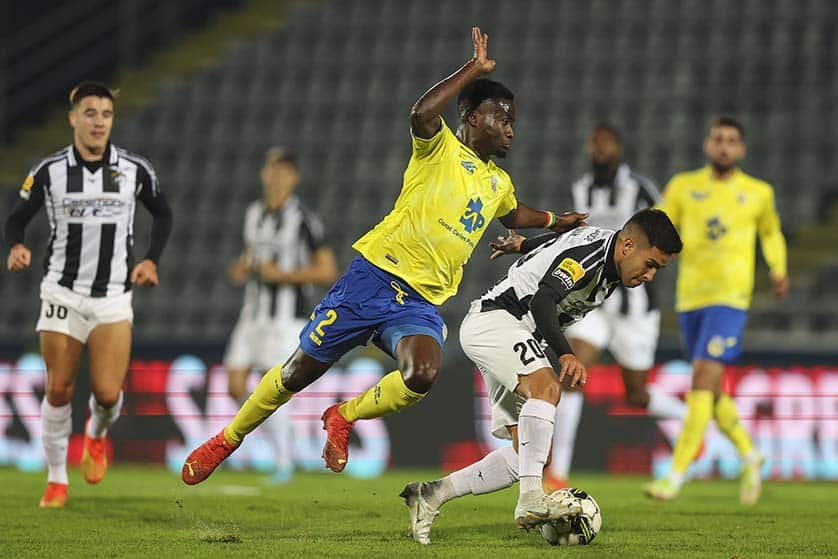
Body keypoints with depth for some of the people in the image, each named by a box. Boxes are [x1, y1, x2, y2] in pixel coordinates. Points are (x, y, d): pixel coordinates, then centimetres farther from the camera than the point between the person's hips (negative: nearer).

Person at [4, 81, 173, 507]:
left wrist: (151, 260, 2)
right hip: (62, 293, 0)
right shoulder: (49, 172, -3)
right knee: (58, 390, -3)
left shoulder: (135, 169, -1)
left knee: (108, 394, -9)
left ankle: (97, 435, 27)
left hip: (113, 299, 0)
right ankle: (57, 479, 14)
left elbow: (162, 214, 16)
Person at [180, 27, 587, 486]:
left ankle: (343, 417, -1)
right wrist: (474, 69, -20)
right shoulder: (441, 147, -2)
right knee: (300, 370, 0)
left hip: (422, 302, 5)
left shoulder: (499, 183, 20)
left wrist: (553, 221, 40)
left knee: (423, 375, -27)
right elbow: (421, 113, -26)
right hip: (377, 274, -5)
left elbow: (512, 215, 45)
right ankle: (226, 440, 21)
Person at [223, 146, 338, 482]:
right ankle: (277, 434, 22)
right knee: (235, 386, 0)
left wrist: (281, 274, -17)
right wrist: (240, 269, 6)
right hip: (253, 313, 7)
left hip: (286, 316, -7)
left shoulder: (303, 220, -10)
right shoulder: (254, 214, 11)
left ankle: (284, 464, 3)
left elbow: (327, 271, -11)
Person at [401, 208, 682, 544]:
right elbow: (541, 301, -35)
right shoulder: (589, 252, -22)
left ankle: (431, 495, 7)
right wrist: (565, 354, -47)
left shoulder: (607, 253, 7)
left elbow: (561, 242, 27)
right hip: (492, 319, -10)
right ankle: (531, 501, -45)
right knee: (547, 387, -36)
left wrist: (525, 244, 46)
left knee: (532, 456, 0)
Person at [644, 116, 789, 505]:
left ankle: (676, 474, -18)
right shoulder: (684, 187, 7)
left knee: (703, 382, -17)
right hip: (690, 298, 3)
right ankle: (750, 455, 33)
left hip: (730, 299, -3)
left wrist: (779, 270, 8)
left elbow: (771, 233, 24)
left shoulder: (758, 193, 7)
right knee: (711, 390, 11)